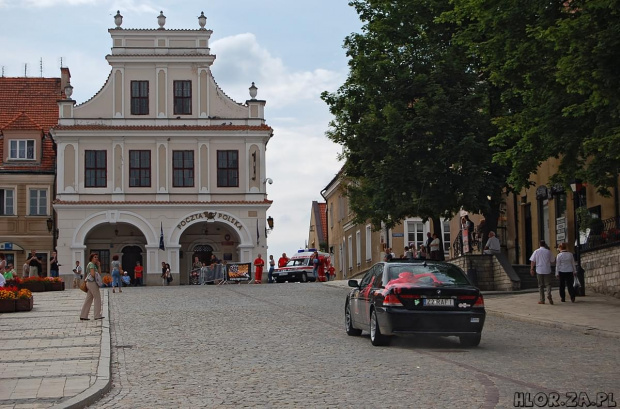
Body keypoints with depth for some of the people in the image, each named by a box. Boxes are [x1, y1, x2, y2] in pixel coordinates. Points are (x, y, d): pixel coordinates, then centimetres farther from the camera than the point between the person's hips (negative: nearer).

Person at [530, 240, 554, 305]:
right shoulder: (548, 251, 0)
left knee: (541, 285, 8)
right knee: (548, 284, 6)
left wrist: (532, 269, 5)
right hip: (547, 270, 0)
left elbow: (533, 261, 0)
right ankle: (549, 294, -22)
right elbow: (551, 261, 5)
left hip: (539, 270, 0)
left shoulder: (536, 251, 0)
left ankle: (542, 300, 6)